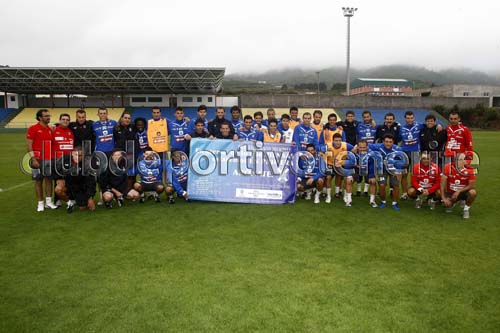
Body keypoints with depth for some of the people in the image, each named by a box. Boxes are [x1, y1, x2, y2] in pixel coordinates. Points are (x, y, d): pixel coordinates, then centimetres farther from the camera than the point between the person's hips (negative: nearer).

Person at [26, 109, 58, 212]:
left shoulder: (50, 129, 12)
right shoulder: (33, 129, -4)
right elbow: (29, 145, -8)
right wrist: (33, 159, -15)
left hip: (49, 159, 5)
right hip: (38, 159, -5)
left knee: (49, 179, 7)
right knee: (38, 181, 3)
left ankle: (49, 201, 14)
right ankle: (40, 203, 10)